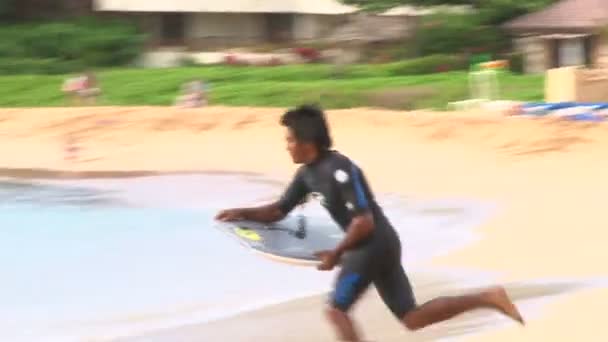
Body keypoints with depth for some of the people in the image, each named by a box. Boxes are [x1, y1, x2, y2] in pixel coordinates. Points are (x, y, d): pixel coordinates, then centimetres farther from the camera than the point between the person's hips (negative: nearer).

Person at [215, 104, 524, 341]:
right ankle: (488, 297, 9)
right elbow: (278, 211, 16)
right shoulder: (308, 173, 8)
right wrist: (241, 213, 0)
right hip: (379, 246, 9)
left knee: (336, 311, -7)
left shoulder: (339, 170, -21)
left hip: (374, 246, -9)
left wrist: (337, 253, -14)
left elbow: (364, 221, -23)